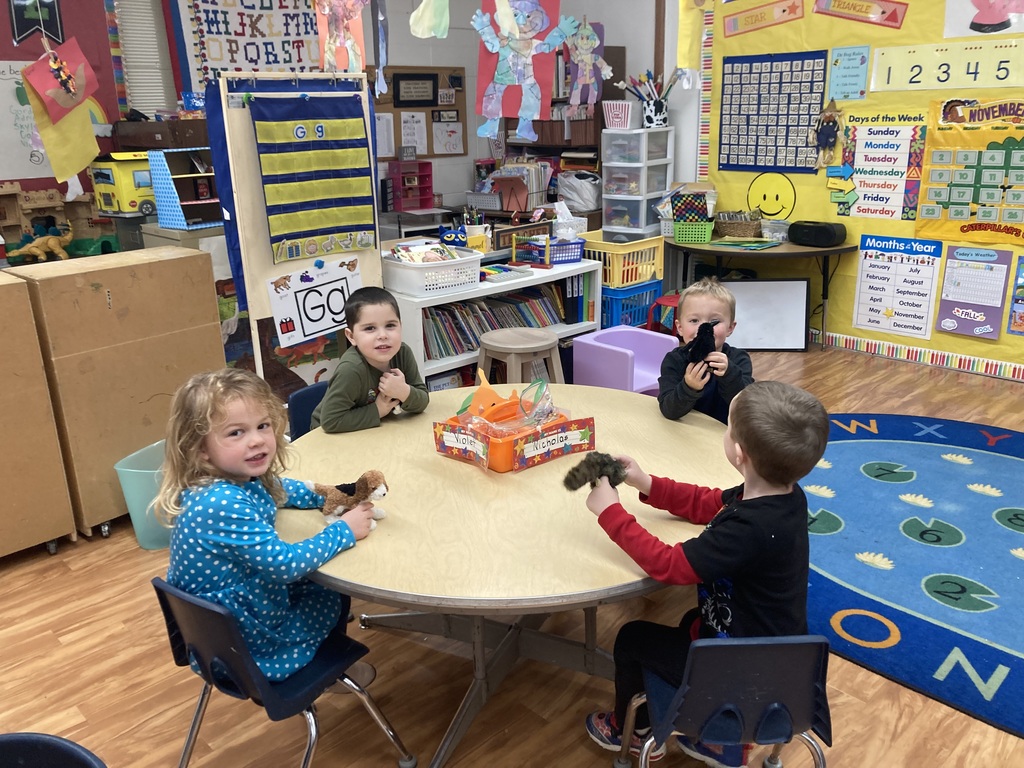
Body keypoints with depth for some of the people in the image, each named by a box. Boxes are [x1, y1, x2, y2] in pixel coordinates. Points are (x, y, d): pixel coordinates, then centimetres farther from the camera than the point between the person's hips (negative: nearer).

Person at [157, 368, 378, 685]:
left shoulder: (244, 479, -8)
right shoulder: (223, 504, -35)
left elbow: (280, 490, 14)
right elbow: (284, 564, -31)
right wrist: (343, 530, -19)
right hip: (245, 646, -7)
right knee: (333, 596, 13)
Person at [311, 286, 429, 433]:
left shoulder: (403, 353, -14)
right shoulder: (352, 369, -29)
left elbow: (422, 402, -7)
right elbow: (330, 421, -31)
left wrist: (404, 392, -27)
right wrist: (376, 411, -23)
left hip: (378, 429, 4)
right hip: (335, 435, -4)